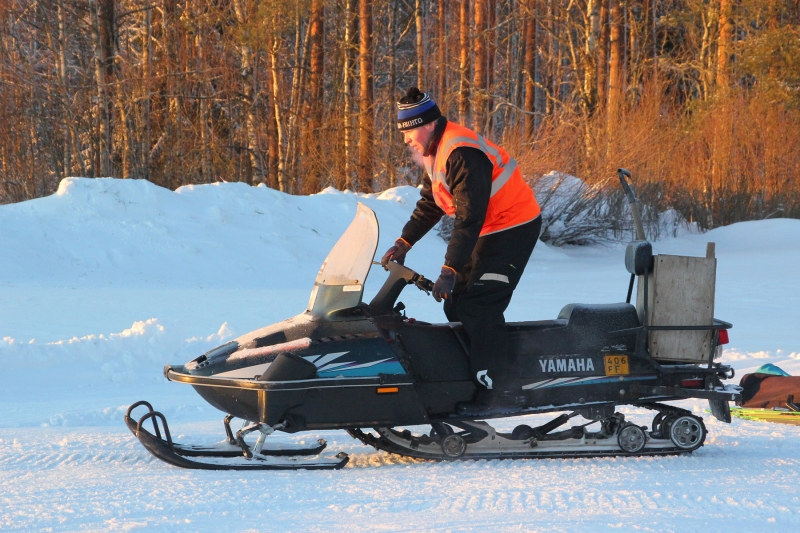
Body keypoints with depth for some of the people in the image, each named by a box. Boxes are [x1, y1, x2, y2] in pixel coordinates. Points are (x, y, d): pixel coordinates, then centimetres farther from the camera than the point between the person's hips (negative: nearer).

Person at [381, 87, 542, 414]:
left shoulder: (461, 154, -24)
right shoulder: (435, 151, 8)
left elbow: (470, 217, -27)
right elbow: (429, 205, 18)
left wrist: (449, 270, -28)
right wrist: (403, 244, 7)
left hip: (513, 228, -10)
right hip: (489, 231, 10)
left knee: (478, 307, -16)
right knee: (456, 303, 8)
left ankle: (499, 388, -15)